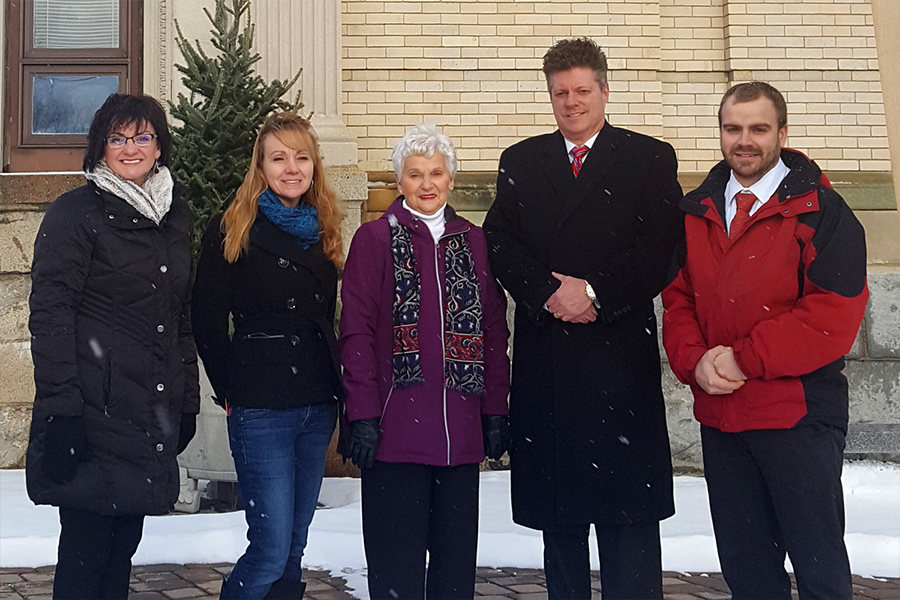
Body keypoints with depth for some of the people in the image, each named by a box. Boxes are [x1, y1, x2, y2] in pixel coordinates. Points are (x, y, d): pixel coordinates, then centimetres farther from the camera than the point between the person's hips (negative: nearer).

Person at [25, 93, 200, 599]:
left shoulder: (175, 215, 14)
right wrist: (61, 411, -18)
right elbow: (50, 314, -11)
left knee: (124, 543, 12)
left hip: (152, 413, 6)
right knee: (86, 547, -2)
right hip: (95, 407, -6)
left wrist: (187, 401, 16)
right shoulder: (76, 213, -5)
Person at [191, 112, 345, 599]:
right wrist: (230, 391, -1)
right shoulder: (232, 230, -4)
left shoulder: (323, 231, 12)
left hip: (317, 407, 6)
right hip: (261, 409, -6)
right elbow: (207, 318, -4)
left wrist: (332, 385, 9)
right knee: (272, 549, -8)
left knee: (293, 545, 11)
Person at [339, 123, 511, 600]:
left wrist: (495, 411, 6)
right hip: (396, 429, -3)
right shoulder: (375, 238, 1)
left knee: (457, 552, 10)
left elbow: (494, 333, 12)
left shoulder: (473, 242, 12)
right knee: (397, 560, 2)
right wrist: (363, 414, -10)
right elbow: (356, 332, -3)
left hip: (461, 430, 4)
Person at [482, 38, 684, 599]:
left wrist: (596, 293, -13)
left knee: (628, 512, -2)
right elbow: (501, 244, 3)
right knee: (557, 514, 11)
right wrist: (549, 291, -12)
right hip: (544, 358, 3)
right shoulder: (520, 162, 14)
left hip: (620, 357, -3)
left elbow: (661, 252, -4)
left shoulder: (650, 159, 5)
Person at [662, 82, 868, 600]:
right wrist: (695, 361, -9)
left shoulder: (820, 211, -5)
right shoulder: (696, 212, 11)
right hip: (719, 415, 5)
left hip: (799, 416, -5)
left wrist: (746, 358, -15)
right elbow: (678, 300, 11)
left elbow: (836, 313, -13)